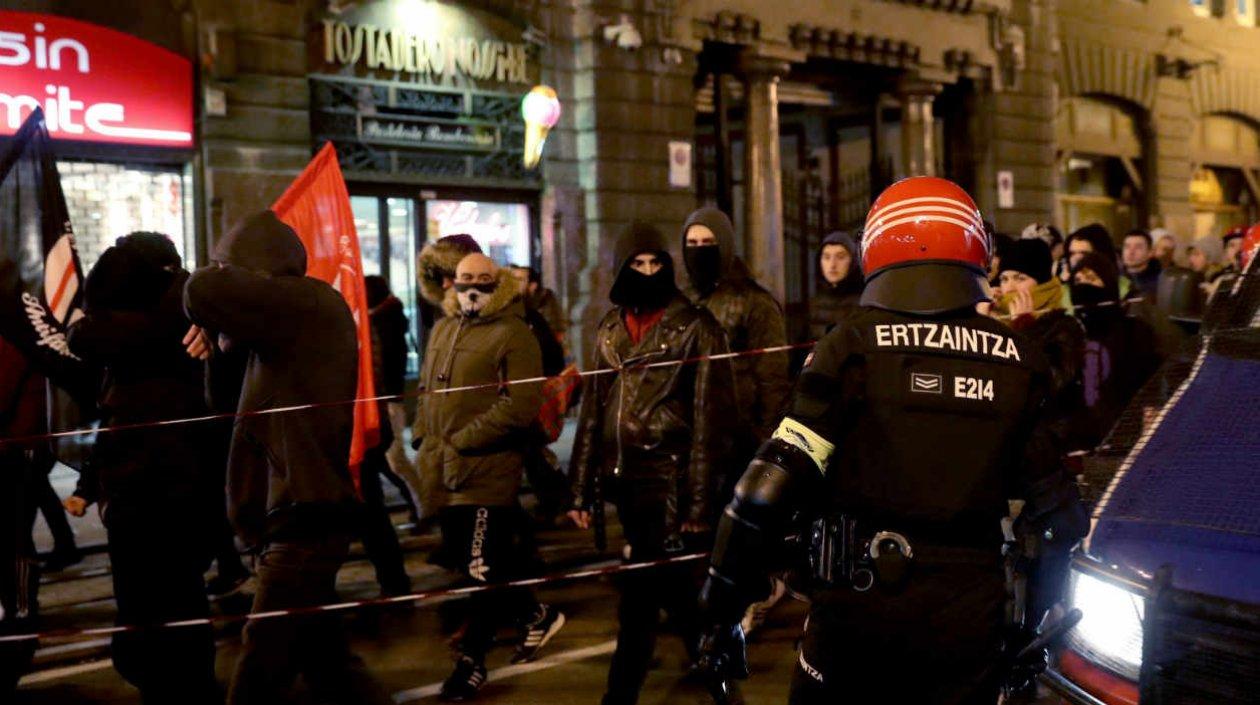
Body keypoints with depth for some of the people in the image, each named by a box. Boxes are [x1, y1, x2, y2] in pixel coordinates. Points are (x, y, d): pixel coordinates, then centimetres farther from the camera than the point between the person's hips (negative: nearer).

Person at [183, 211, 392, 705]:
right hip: (306, 516, 10)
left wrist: (212, 323, -1)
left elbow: (205, 290, -23)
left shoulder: (305, 301, -11)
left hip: (305, 520, -10)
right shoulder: (302, 312, 18)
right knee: (324, 658, 17)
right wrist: (219, 332, 5)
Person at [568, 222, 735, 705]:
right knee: (673, 586, 13)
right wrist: (582, 489, 11)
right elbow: (593, 411, 15)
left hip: (668, 480, -5)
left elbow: (708, 418, -9)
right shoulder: (610, 329, 12)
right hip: (625, 478, 5)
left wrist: (699, 501, -13)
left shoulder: (695, 327, -5)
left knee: (639, 594, -5)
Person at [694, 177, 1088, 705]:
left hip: (859, 602, -2)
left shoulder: (855, 345, -8)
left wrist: (720, 614, -4)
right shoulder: (1018, 361, 1)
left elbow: (772, 483, -13)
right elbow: (1060, 511, 5)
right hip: (971, 614, 2)